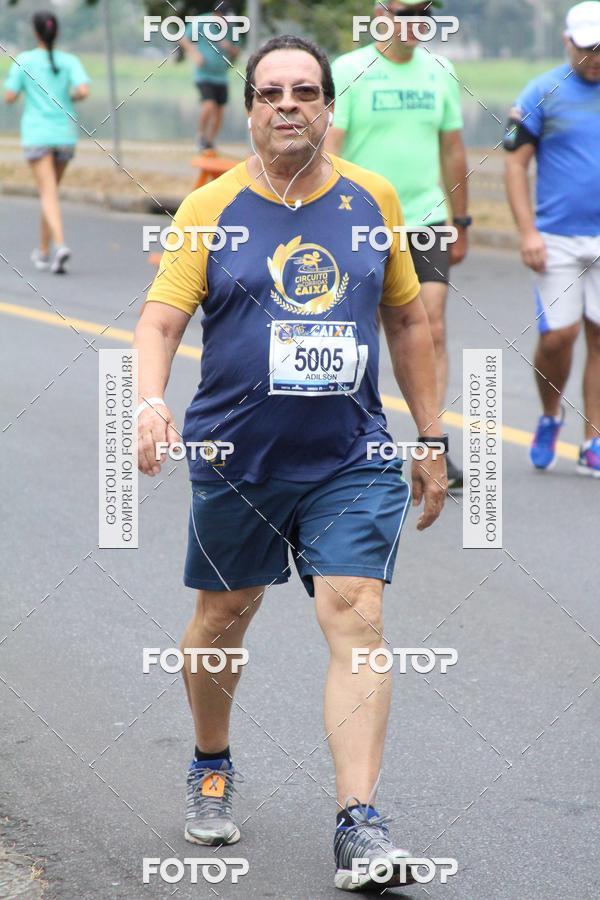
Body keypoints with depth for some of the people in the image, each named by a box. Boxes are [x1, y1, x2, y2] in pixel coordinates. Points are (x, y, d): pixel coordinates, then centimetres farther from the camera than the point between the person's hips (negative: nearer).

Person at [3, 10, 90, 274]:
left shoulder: (24, 61, -4)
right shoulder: (69, 61, 1)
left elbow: (9, 97, -4)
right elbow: (83, 91, -12)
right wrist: (69, 97, 9)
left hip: (36, 135, -3)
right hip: (65, 134, 3)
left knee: (48, 194, -9)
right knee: (51, 191, 18)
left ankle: (60, 244, -29)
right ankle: (43, 251, 27)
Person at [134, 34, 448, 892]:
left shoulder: (373, 198, 5)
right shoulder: (211, 208, -2)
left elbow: (407, 320, 14)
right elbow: (161, 319, -7)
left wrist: (431, 439, 13)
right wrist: (150, 403, -27)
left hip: (351, 459, 0)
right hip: (235, 458, 0)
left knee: (355, 618, -12)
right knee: (224, 615, 13)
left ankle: (359, 825, -14)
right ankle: (211, 770, 40)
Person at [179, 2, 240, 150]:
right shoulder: (200, 23, -7)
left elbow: (236, 52, 12)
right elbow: (183, 40, 0)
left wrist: (230, 47, -12)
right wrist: (194, 53, -16)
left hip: (221, 77, 4)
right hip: (204, 75, -4)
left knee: (219, 112, 4)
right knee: (209, 106, -21)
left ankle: (210, 141, 22)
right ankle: (201, 136, 3)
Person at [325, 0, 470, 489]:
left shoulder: (440, 72, 8)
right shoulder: (349, 72, -5)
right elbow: (327, 148, -11)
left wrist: (461, 223, 18)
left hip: (425, 224, 3)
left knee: (433, 330, -8)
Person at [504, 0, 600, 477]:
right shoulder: (543, 92, -1)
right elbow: (516, 164, -1)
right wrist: (527, 232, -9)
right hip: (558, 239, -2)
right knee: (557, 335, -6)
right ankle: (550, 416, 22)